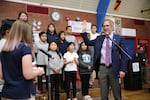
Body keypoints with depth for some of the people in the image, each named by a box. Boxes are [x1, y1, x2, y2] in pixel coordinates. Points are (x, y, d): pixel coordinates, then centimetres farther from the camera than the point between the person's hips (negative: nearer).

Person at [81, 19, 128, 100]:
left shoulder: (119, 38, -2)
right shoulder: (99, 38, 9)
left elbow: (123, 55, -4)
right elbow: (88, 42, 16)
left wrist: (123, 69, -11)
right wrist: (84, 31, 4)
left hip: (114, 68, -3)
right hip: (102, 68, 3)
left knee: (116, 92, 11)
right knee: (103, 93, 12)